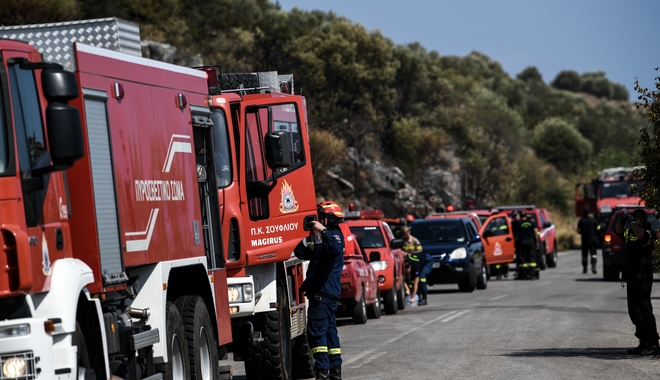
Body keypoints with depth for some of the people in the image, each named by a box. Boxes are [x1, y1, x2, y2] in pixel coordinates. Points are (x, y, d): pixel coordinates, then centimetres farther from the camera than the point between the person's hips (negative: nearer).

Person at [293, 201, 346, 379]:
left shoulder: (335, 235, -8)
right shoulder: (322, 239, 22)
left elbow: (336, 249, -33)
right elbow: (300, 253, 19)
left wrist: (323, 231, -34)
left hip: (324, 293, -11)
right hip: (321, 292, 11)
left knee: (316, 330, -15)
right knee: (329, 331, 13)